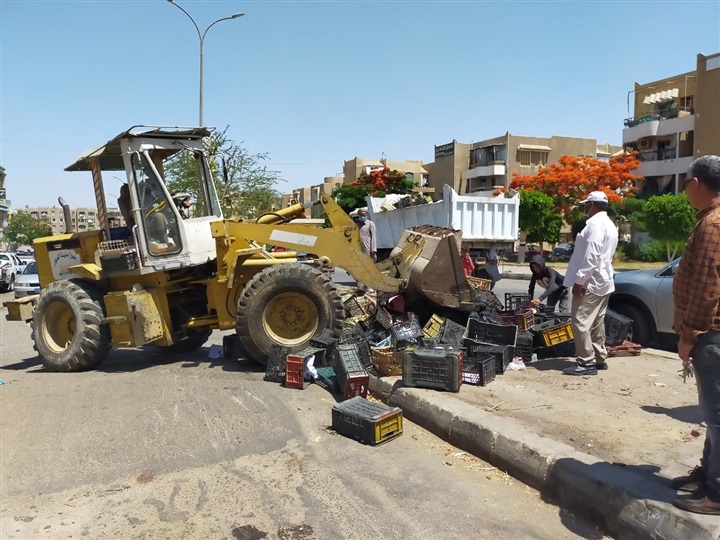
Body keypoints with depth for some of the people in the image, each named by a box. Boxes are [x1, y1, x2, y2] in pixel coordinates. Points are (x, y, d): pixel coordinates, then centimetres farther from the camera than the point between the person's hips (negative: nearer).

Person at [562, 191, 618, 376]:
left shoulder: (595, 224, -15)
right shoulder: (609, 225, 18)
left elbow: (591, 256, -24)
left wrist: (579, 280, -22)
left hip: (589, 282, -11)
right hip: (602, 281, 11)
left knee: (580, 321, -9)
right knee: (596, 322, 15)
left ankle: (586, 363, -8)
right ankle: (599, 359, 22)